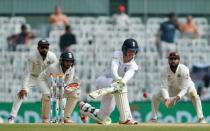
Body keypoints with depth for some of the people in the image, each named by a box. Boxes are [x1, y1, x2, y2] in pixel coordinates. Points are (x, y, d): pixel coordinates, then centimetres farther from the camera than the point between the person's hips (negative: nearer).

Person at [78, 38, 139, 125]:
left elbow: (127, 76, -30)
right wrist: (117, 79, -52)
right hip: (103, 80, -5)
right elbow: (113, 69, -31)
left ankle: (85, 107, 34)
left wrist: (122, 82, -53)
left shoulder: (133, 66, -7)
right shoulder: (117, 55, -11)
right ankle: (125, 118, -39)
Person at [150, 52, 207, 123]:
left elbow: (185, 88, -34)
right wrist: (166, 98, -47)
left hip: (187, 86, -3)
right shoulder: (165, 71, -26)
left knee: (194, 95, -35)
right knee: (155, 97, -9)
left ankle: (200, 118, -34)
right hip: (173, 88, 3)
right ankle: (153, 119, 8)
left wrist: (178, 97, -52)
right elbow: (164, 87, -28)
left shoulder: (184, 69, -34)